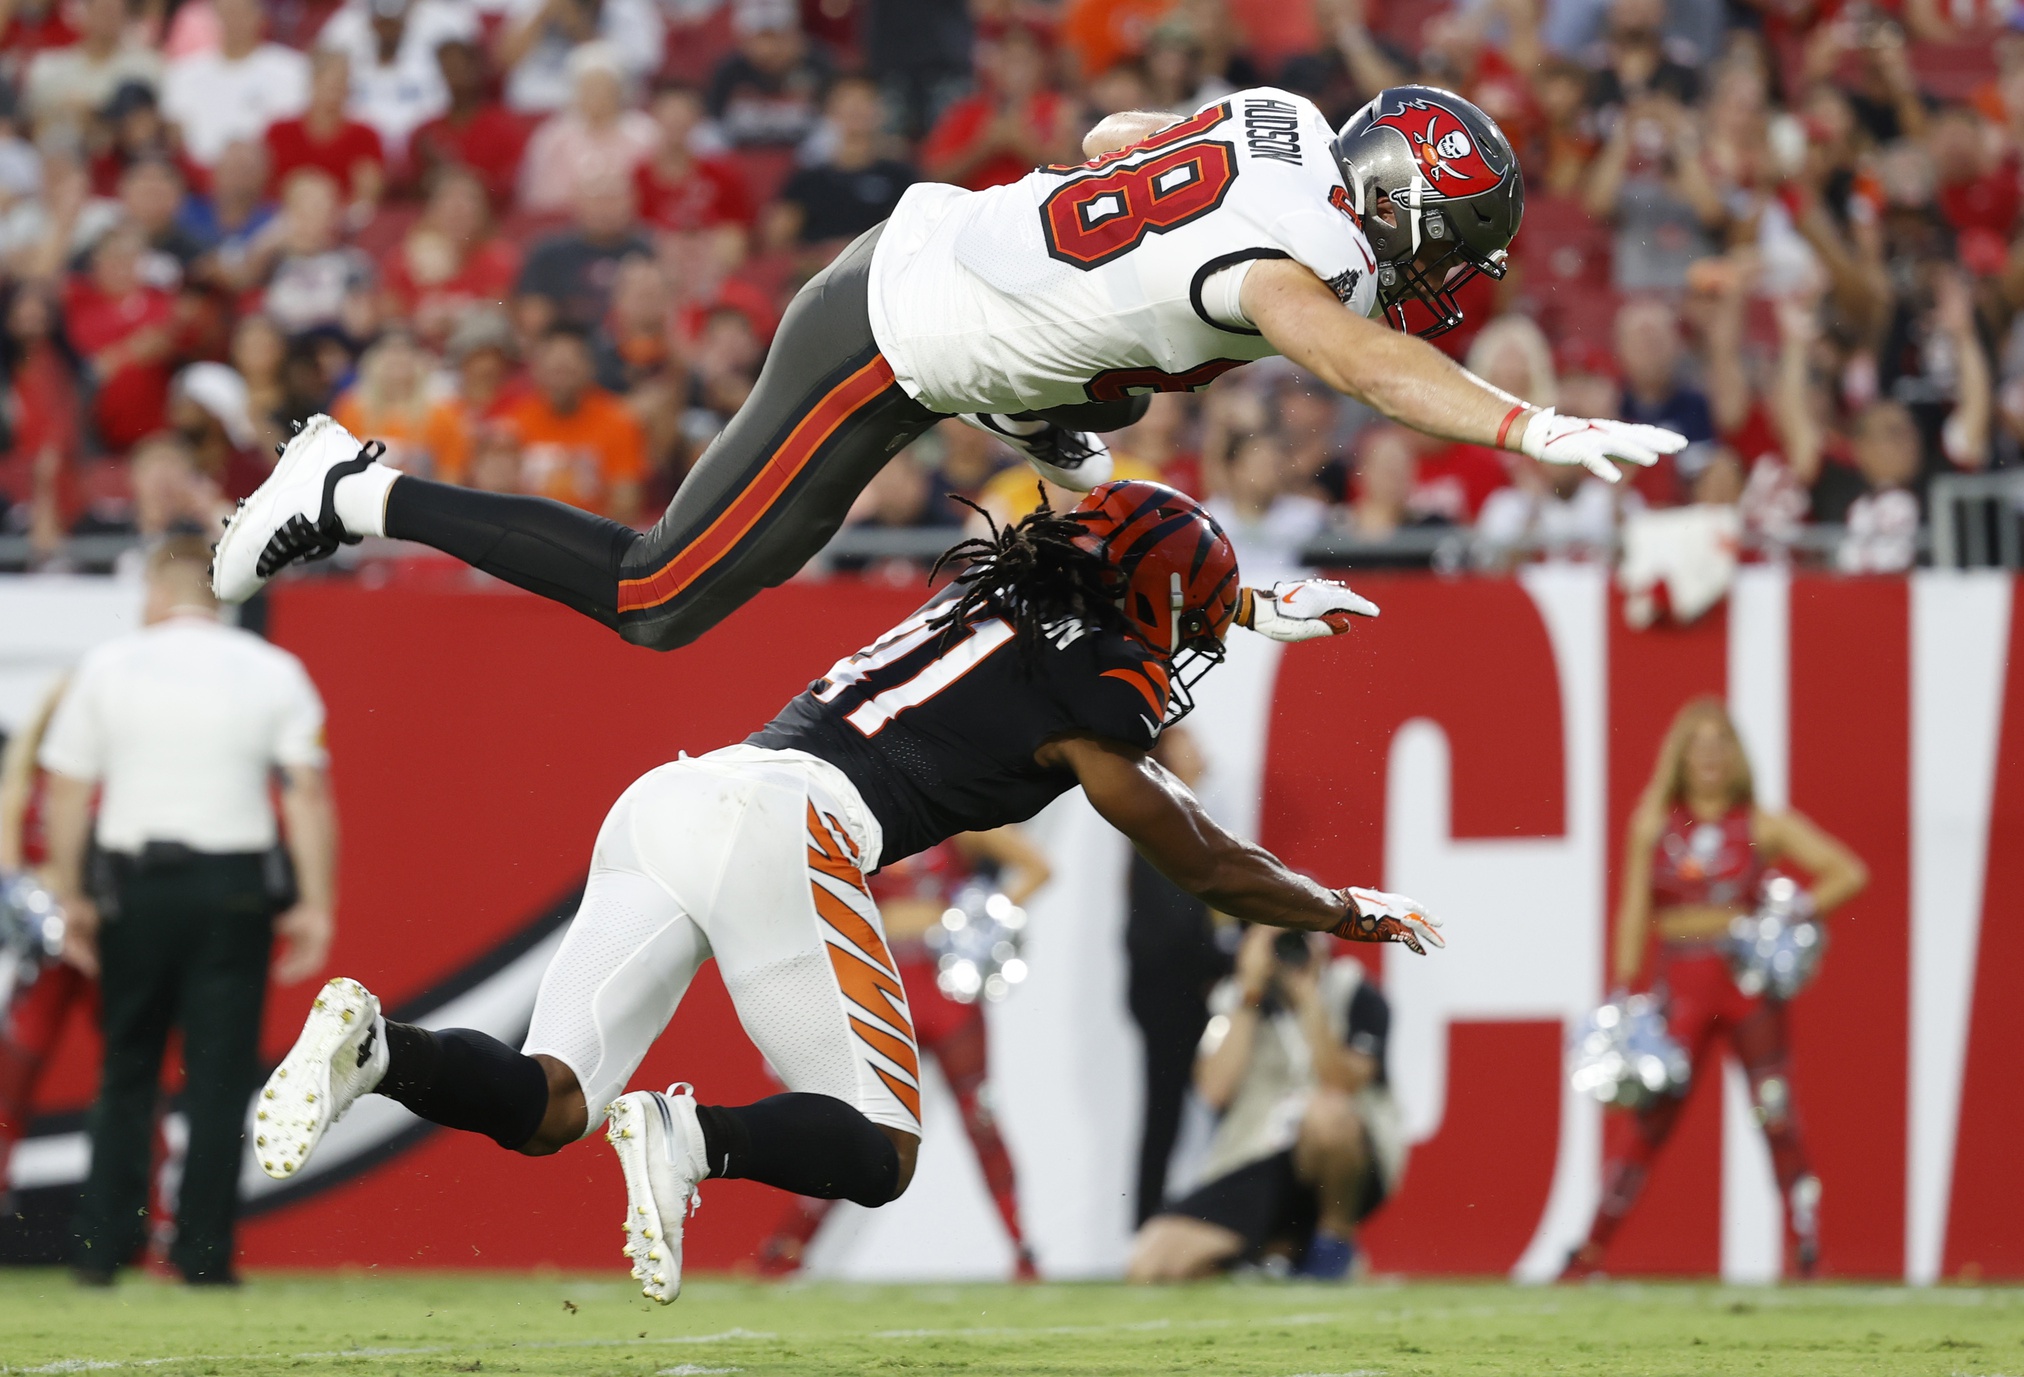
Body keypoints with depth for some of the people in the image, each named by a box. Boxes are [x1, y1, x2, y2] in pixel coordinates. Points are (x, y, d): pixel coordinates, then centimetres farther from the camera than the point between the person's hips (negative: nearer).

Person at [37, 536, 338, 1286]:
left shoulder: (107, 667, 2)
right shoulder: (273, 672, 2)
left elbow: (66, 792, 1)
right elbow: (309, 793, -3)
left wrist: (70, 898, 8)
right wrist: (316, 905, 0)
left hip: (135, 885, 0)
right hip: (234, 885, 0)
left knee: (126, 1069, 10)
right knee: (220, 1075, 2)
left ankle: (101, 1246, 6)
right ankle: (204, 1251, -1)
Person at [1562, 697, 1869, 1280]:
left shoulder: (1763, 827, 3)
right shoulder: (1653, 827, 7)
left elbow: (1849, 873, 4)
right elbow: (1634, 912, 9)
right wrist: (1623, 991, 1)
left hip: (1750, 985, -1)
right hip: (1682, 986, 1)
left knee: (1777, 1117, -5)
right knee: (1647, 1117, -2)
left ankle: (1807, 1250, -2)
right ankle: (1594, 1249, 4)